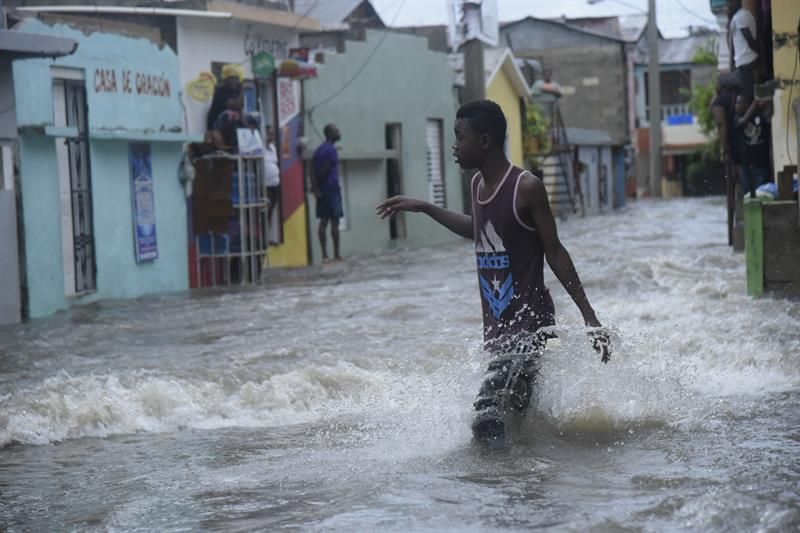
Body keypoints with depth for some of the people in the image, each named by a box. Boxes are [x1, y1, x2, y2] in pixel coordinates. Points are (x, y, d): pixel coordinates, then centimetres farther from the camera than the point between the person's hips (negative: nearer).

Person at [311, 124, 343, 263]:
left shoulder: (319, 150, 14)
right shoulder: (331, 149, -11)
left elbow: (313, 170, 6)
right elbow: (325, 170, -15)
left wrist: (315, 187, 0)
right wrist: (316, 185, -2)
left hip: (321, 190, 8)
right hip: (332, 189, -7)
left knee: (323, 222, 5)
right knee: (334, 222, -3)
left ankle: (325, 255, 3)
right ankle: (336, 255, -1)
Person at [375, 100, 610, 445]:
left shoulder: (526, 188, -13)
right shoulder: (478, 184, 10)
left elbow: (554, 252, -9)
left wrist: (588, 316, -9)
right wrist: (423, 208, 32)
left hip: (529, 323, -8)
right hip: (495, 326, 8)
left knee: (488, 421, -19)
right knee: (519, 409, 14)